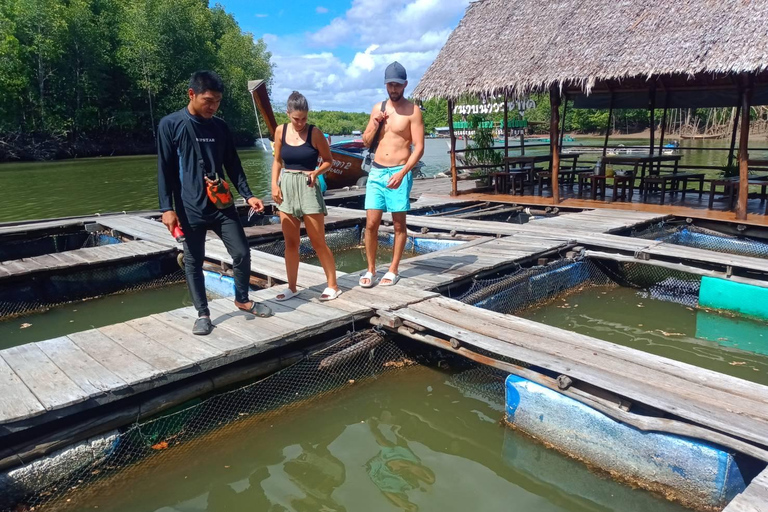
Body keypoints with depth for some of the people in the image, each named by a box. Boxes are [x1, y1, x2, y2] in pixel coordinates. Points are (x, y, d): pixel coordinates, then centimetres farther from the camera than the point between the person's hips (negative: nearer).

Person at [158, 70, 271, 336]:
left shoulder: (220, 127, 8)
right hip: (190, 209, -3)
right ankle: (203, 314, 20)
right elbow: (164, 170, -5)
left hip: (222, 205, 3)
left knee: (242, 253, 3)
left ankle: (242, 299, 26)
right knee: (193, 262, 5)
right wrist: (167, 208, -11)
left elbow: (233, 165, 13)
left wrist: (247, 195, 3)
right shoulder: (170, 125, -4)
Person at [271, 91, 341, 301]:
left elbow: (328, 160, 1)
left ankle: (333, 285, 12)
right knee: (291, 243, 8)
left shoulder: (315, 133, -8)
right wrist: (274, 184, 0)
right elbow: (277, 161, 12)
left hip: (308, 187, -4)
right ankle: (292, 287, 19)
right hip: (286, 187, 4)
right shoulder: (280, 131, 3)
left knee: (318, 242, 0)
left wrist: (317, 172, -18)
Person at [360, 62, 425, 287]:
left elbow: (419, 147, -11)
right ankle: (370, 269, 13)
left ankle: (393, 270, 15)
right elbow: (366, 141, 16)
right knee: (371, 224, 1)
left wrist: (402, 173, -22)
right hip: (376, 171, 4)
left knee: (399, 224, 4)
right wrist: (375, 124, -3)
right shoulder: (378, 108, 11)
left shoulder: (412, 111, -5)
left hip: (398, 173, -4)